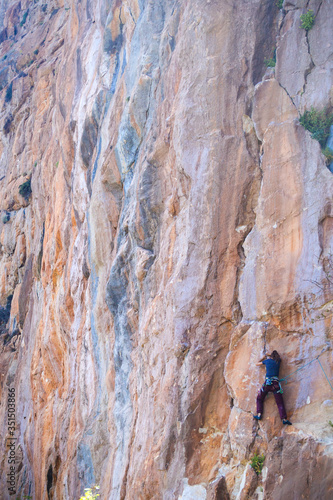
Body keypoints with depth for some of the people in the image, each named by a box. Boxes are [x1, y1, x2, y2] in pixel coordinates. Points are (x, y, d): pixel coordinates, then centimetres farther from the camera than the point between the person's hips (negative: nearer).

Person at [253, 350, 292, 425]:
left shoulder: (267, 360, 11)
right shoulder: (278, 361, 14)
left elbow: (257, 364, 29)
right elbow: (278, 357, 40)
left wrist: (263, 358, 44)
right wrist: (268, 355, 48)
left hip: (267, 382, 0)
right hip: (275, 383, 0)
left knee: (259, 399, 17)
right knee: (280, 402, -1)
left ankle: (259, 415, 3)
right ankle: (284, 419, -14)